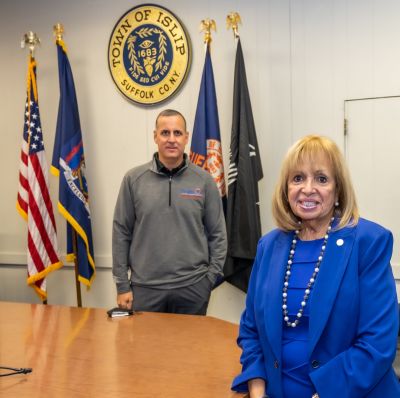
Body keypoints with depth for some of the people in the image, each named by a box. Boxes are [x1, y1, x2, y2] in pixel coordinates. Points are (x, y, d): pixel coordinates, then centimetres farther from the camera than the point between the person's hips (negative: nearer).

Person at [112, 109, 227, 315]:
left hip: (192, 288, 0)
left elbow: (217, 234, 3)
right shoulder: (134, 179, -1)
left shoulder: (203, 180, 0)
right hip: (145, 287, 0)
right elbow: (121, 233, 1)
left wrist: (211, 278, -2)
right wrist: (122, 285, -1)